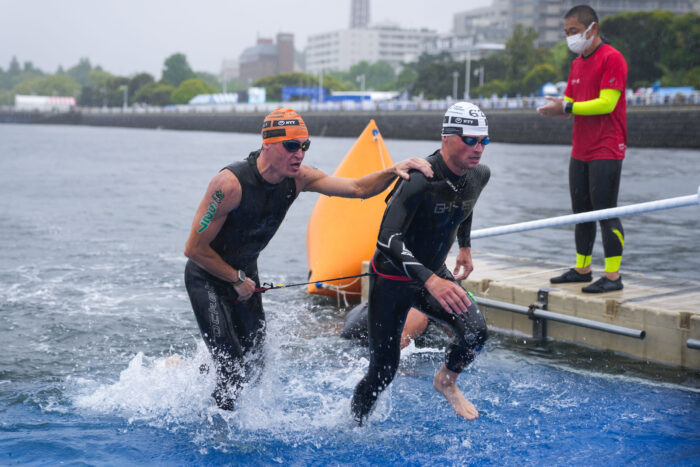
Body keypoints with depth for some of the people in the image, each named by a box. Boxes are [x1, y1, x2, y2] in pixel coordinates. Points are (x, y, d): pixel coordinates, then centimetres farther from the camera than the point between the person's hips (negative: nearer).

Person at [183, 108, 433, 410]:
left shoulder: (297, 178, -12)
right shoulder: (231, 184, -31)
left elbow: (358, 188, -9)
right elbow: (194, 249, -25)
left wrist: (394, 171, -27)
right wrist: (237, 280, -15)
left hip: (244, 274, 7)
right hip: (208, 278, -7)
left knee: (254, 365, 11)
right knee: (232, 369, -14)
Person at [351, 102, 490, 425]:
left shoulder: (479, 175, -6)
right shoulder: (419, 179, -30)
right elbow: (387, 240, -39)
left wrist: (465, 246, 19)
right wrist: (431, 280, -50)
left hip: (435, 274, 5)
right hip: (392, 279, -5)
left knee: (475, 331, -20)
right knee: (384, 370, 2)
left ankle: (446, 381, 11)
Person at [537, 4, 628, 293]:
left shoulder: (611, 58, -11)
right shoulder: (577, 63, 17)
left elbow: (606, 103, -19)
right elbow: (570, 100, 16)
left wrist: (567, 107, -19)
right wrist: (557, 109, -7)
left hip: (606, 151, -8)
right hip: (580, 150, 8)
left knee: (605, 212, -8)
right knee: (581, 212, 12)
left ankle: (613, 277, -5)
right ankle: (582, 269, 22)